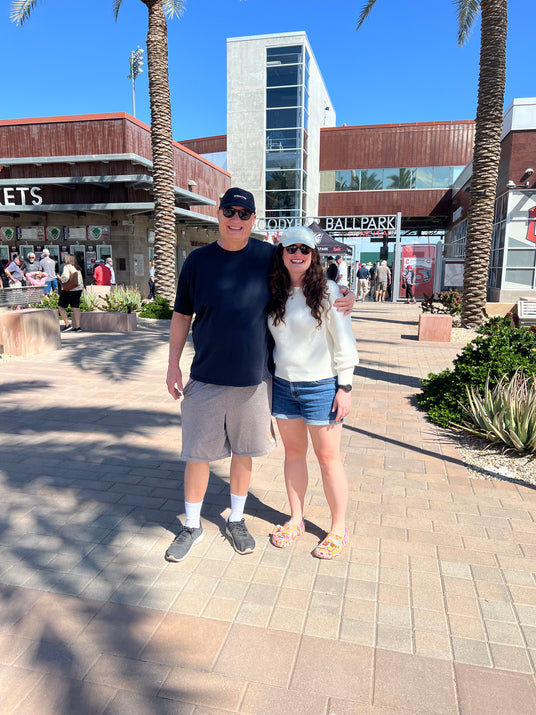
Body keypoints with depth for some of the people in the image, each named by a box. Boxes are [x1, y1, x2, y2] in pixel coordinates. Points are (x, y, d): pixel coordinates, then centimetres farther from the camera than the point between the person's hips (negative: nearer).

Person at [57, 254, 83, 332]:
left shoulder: (67, 267, -9)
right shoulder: (77, 268, 12)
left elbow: (65, 278, -20)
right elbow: (81, 280, 15)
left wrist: (60, 279, -3)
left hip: (69, 290, -7)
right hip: (78, 289, 7)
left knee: (61, 306, 7)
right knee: (76, 307, 7)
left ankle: (67, 324, 0)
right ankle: (77, 326, 4)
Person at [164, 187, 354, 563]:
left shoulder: (269, 257, -1)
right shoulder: (198, 260, 0)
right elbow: (182, 315, 7)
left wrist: (344, 297, -4)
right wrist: (174, 365, 4)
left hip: (253, 378, 0)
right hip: (205, 378, 0)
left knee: (244, 452, 14)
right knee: (198, 454, 7)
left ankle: (236, 520, 36)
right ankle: (192, 526, 29)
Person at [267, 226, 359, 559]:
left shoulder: (327, 291, -8)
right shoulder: (274, 293, 5)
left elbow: (344, 343, -7)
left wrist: (345, 387, -10)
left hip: (320, 385, -4)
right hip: (283, 384, 5)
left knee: (328, 457, 4)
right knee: (293, 452, 14)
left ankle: (339, 529, 21)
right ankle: (296, 519, 31)